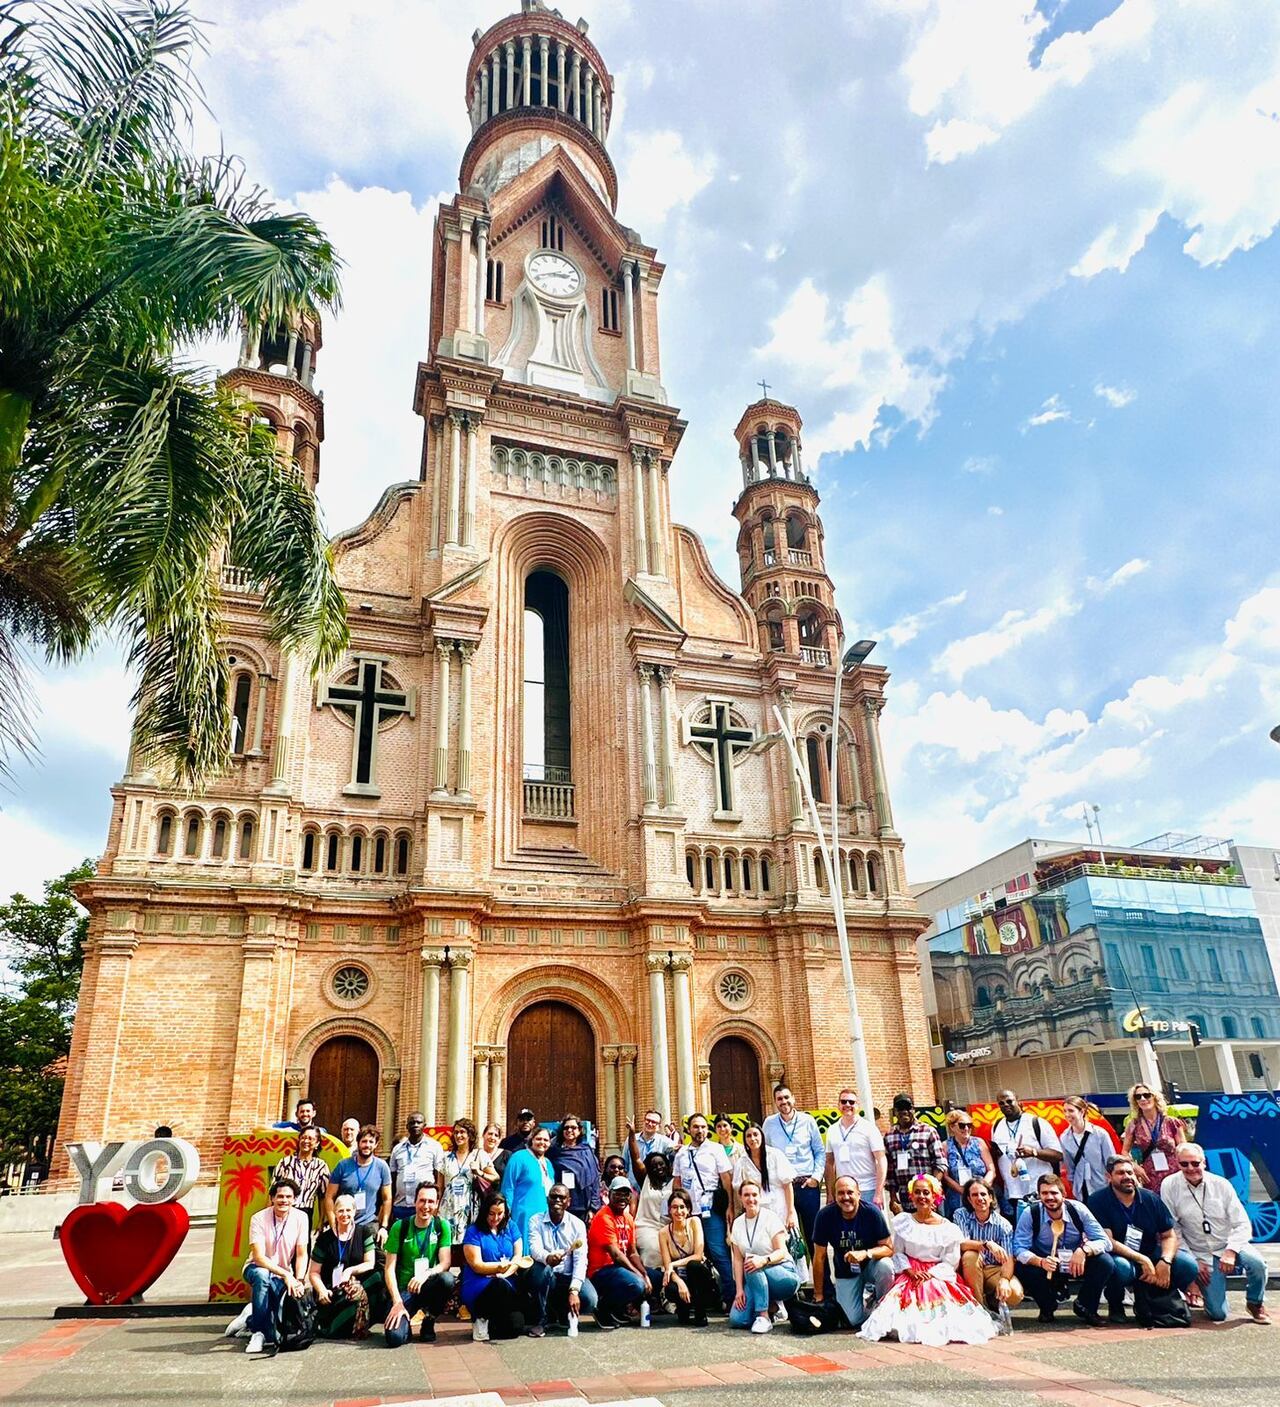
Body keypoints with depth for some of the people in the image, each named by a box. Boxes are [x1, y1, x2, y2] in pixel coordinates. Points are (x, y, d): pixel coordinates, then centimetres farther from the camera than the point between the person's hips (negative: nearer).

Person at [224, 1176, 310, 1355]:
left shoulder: (300, 1218, -9)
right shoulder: (259, 1219, -17)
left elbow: (301, 1255, -5)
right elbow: (259, 1257, -22)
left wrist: (299, 1280, -22)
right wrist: (286, 1274, -30)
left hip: (283, 1277, 3)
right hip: (258, 1268, -3)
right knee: (261, 1275, -39)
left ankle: (250, 1319, 11)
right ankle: (260, 1332, -26)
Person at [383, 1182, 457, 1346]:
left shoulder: (442, 1226, -3)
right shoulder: (400, 1227, -6)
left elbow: (446, 1263, -10)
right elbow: (390, 1268, -7)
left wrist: (426, 1274, -31)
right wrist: (397, 1302, -19)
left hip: (428, 1286, 2)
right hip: (404, 1289, -1)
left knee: (447, 1279, -33)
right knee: (394, 1337, -28)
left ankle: (429, 1322, -3)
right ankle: (405, 1322, 10)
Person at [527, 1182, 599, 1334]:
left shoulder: (577, 1225, -2)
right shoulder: (536, 1221, -3)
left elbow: (580, 1260, -10)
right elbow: (534, 1248, -21)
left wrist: (574, 1291, -25)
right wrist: (547, 1257, -45)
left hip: (569, 1277, 1)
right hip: (547, 1277, -1)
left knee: (589, 1299, -26)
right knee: (539, 1268, -34)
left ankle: (563, 1312, 10)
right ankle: (541, 1320, -14)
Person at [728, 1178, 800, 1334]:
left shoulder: (770, 1218, -8)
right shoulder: (737, 1223, 6)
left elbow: (782, 1252, -14)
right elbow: (738, 1259, 4)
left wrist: (764, 1260, -35)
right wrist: (739, 1290, -7)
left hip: (784, 1274, -5)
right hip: (756, 1280, 5)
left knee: (754, 1268, -35)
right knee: (736, 1319, -17)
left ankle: (764, 1317, -21)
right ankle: (771, 1306, 9)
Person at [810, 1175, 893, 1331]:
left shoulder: (872, 1212, -21)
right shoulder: (825, 1215, -18)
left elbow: (889, 1248, -16)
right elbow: (819, 1257, -9)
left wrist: (865, 1253, -35)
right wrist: (818, 1297, -7)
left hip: (870, 1265, 0)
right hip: (845, 1273, 0)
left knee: (885, 1267, -32)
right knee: (854, 1320, -17)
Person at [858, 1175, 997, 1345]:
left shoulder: (948, 1228, -1)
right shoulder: (902, 1221, 4)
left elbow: (950, 1262, -1)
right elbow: (898, 1253, 6)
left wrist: (930, 1274, -16)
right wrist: (910, 1270, -12)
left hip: (938, 1275, -1)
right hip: (909, 1274, 1)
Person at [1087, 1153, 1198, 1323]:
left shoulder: (1150, 1199, 2)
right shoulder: (1098, 1201, -12)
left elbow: (1169, 1235, 3)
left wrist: (1165, 1261, -17)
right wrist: (1142, 1260, -25)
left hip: (1150, 1255, 5)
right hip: (1118, 1256, -5)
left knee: (1188, 1265, -17)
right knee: (1121, 1267, -39)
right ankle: (1115, 1306, -4)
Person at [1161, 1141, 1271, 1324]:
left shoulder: (1221, 1184, -8)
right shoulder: (1169, 1186, -11)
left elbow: (1242, 1224, -7)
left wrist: (1231, 1251, -21)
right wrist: (1192, 1261, -8)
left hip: (1229, 1246, 1)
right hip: (1201, 1255, -1)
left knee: (1256, 1263, -31)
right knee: (1217, 1314, -10)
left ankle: (1254, 1304, 1)